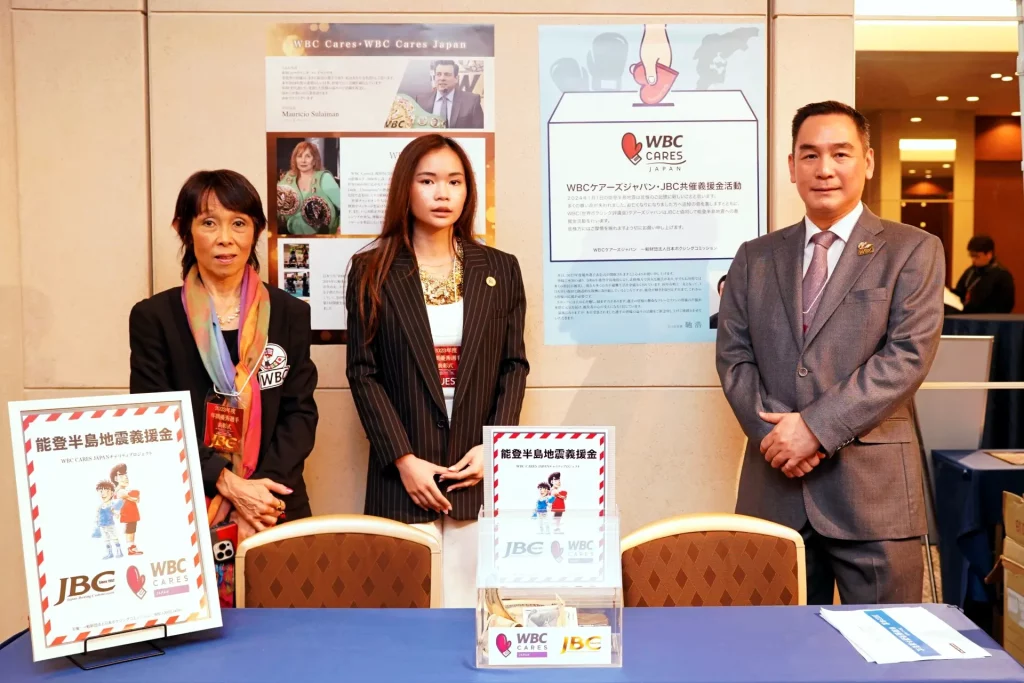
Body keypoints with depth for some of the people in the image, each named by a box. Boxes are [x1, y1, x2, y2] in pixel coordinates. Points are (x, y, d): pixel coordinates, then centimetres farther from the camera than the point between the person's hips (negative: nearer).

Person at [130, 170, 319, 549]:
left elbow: (300, 411, -1)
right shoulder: (154, 316, -1)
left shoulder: (291, 313, 3)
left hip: (274, 509, 1)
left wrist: (256, 494, -14)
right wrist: (228, 484, -17)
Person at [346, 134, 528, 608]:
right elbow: (363, 372, -1)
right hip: (405, 476, -1)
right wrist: (404, 460, -9)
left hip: (481, 472, 2)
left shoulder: (501, 270, 8)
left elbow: (514, 366, 7)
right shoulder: (372, 272, 3)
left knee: (474, 602, 6)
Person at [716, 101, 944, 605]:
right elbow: (733, 357, 7)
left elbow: (908, 355, -9)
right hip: (775, 486, 3)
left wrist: (815, 425, -16)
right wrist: (774, 433, -9)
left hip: (872, 487, -2)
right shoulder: (755, 257, 12)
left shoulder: (913, 251, 2)